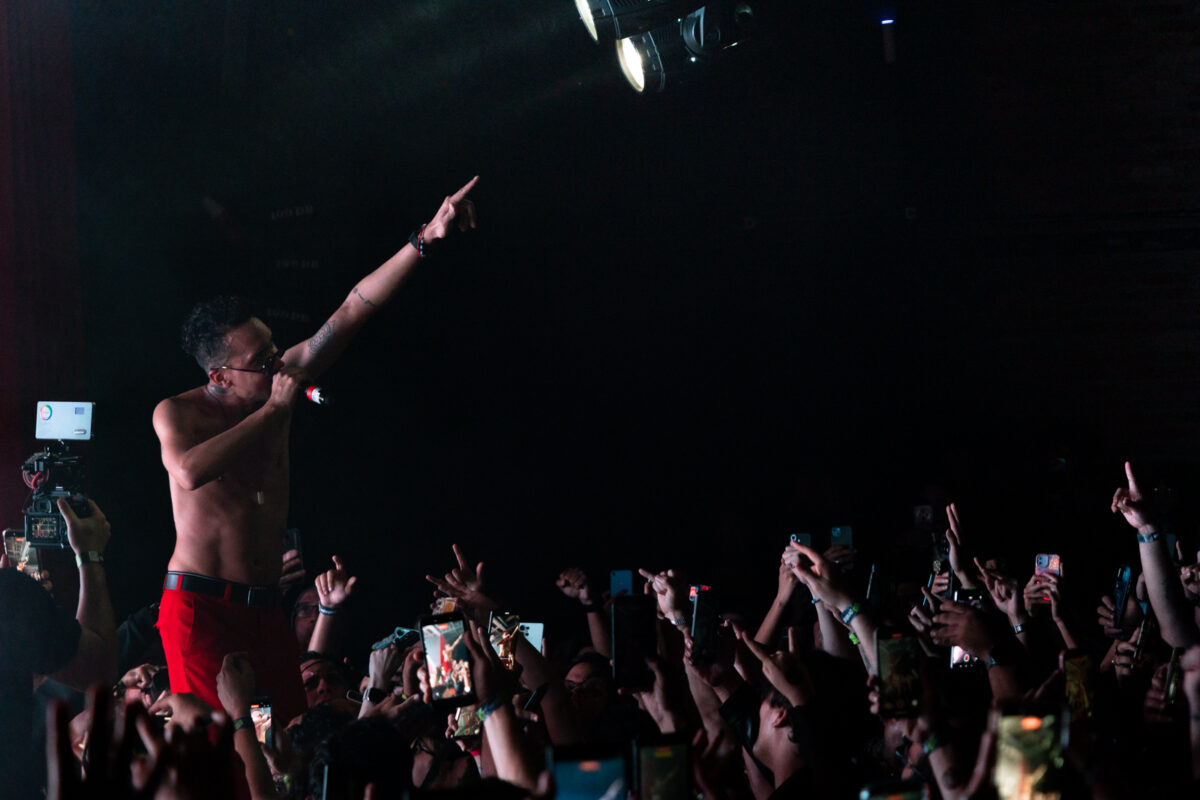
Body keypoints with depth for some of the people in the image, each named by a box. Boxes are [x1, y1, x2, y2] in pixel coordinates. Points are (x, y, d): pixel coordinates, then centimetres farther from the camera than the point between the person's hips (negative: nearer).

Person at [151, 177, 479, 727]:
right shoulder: (177, 413, -5)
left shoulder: (279, 383, 9)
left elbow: (353, 310, 8)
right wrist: (272, 411, -17)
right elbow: (190, 471, -28)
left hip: (264, 610, 6)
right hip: (200, 605, -6)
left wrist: (426, 239, 3)